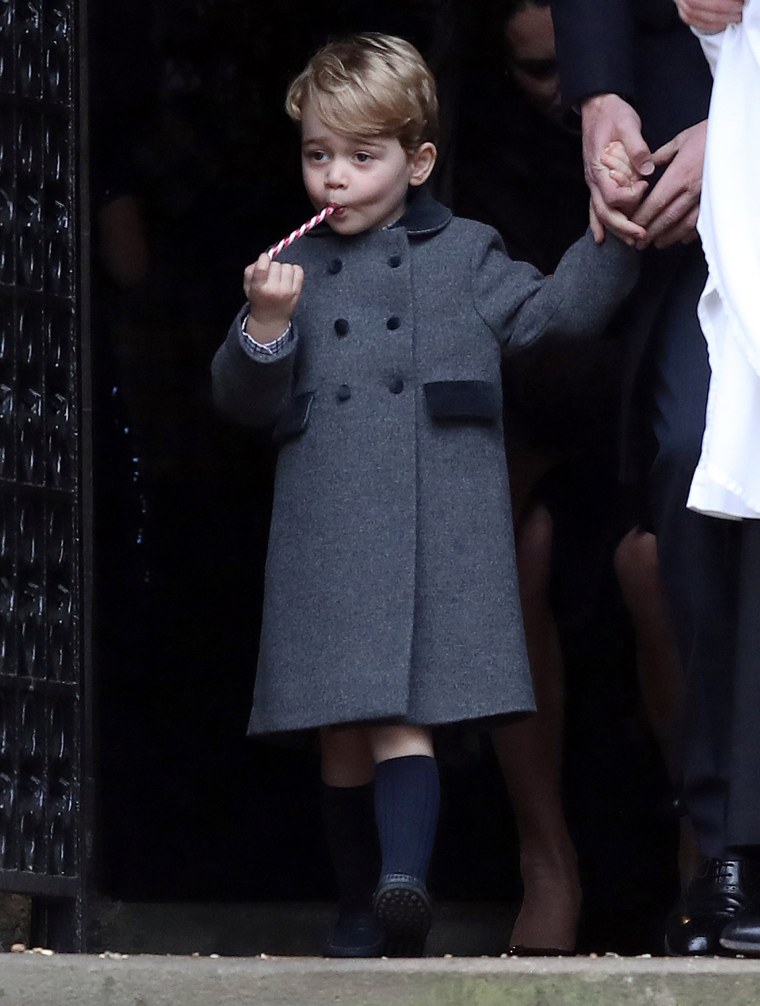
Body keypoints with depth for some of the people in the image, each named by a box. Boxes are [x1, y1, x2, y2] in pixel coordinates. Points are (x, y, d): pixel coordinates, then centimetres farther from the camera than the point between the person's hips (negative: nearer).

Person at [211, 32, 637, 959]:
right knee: (342, 736, 5)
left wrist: (609, 234, -5)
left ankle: (404, 878, -29)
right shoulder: (297, 271, 15)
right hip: (324, 528, 2)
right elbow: (242, 400, 11)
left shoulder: (464, 257, 11)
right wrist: (264, 328, -7)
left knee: (399, 716, -15)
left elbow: (557, 310, 5)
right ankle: (357, 908, 13)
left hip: (436, 529, -2)